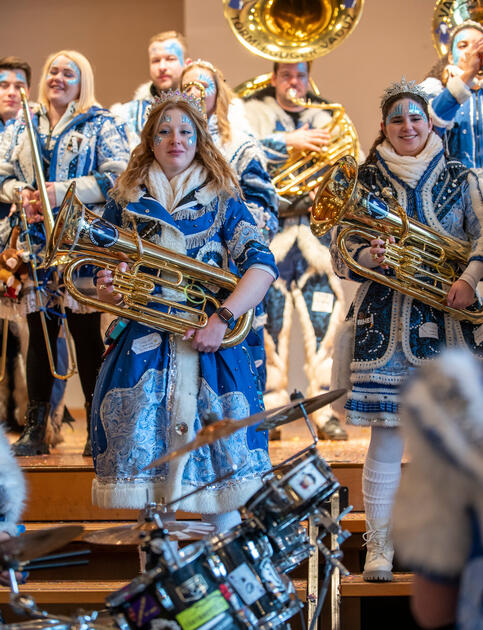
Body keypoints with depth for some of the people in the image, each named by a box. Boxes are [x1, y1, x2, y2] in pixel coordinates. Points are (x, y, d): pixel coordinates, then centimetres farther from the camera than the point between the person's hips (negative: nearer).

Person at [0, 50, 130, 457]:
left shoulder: (101, 125, 4)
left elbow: (118, 177, -7)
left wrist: (64, 191, -15)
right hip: (34, 242, 4)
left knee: (86, 332, -5)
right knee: (40, 333, 4)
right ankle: (36, 430, 9)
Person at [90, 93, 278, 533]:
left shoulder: (222, 202, 7)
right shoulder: (126, 203, 13)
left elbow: (264, 266, -5)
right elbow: (105, 275, 17)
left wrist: (223, 318, -18)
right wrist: (108, 291, -8)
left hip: (212, 350, -1)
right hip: (144, 350, 2)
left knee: (220, 472, -4)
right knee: (147, 469, -3)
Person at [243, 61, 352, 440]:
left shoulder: (322, 117, 19)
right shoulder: (255, 111, 9)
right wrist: (289, 141, -19)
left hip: (314, 222, 2)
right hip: (269, 224, -2)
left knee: (322, 315, -4)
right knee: (272, 316, -5)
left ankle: (324, 409, -1)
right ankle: (273, 404, 4)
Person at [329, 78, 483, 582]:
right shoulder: (365, 180, 9)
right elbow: (341, 253, 5)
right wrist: (370, 257, -16)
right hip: (386, 321, -1)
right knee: (385, 439, -3)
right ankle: (379, 548, 5)